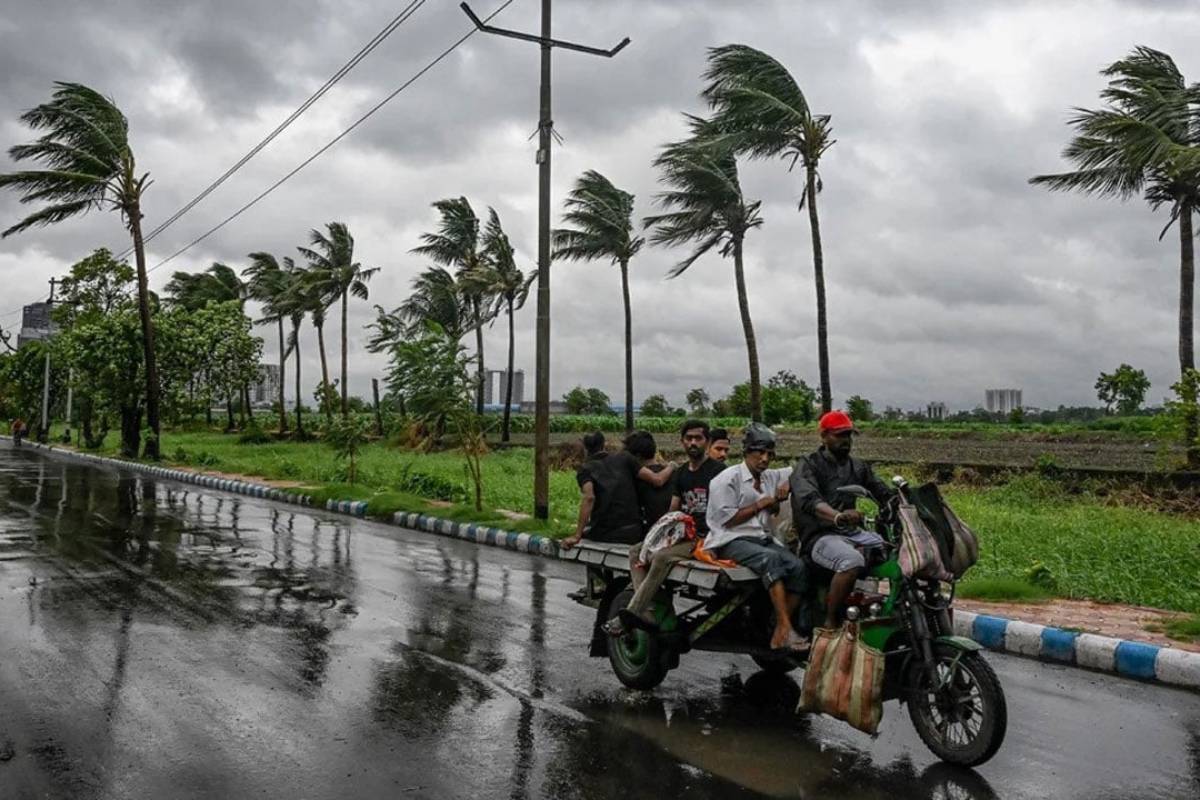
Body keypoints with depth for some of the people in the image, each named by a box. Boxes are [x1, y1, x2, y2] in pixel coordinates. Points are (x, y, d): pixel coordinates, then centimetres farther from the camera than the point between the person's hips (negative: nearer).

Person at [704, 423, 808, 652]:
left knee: (797, 566, -20)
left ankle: (779, 634, -22)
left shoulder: (770, 477, 20)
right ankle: (785, 628, -40)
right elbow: (726, 519, -10)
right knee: (771, 558, -35)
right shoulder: (728, 479, -2)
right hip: (732, 541, -7)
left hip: (762, 538, 7)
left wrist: (788, 484, 3)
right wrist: (760, 505, -5)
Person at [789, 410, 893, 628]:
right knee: (852, 561, -35)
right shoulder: (808, 465, -5)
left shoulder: (858, 466, 20)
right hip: (820, 536, -7)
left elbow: (883, 493, 12)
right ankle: (830, 622, -21)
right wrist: (838, 516, -45)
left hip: (854, 533, 7)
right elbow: (809, 500, -25)